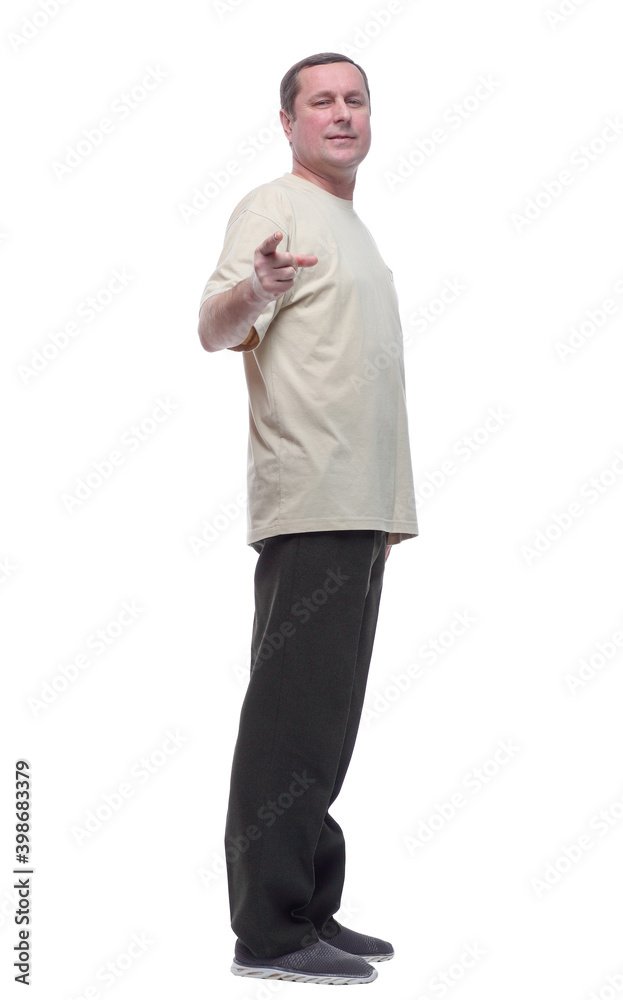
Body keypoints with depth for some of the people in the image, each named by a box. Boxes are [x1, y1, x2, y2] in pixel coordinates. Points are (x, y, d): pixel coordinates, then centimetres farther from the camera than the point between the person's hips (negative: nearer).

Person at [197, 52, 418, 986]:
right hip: (309, 505, -9)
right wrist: (251, 287, -40)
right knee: (293, 710, -9)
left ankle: (309, 911, 20)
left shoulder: (353, 227, 24)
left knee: (328, 717, 11)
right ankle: (268, 929, -3)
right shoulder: (274, 206, -3)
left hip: (363, 507, 9)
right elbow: (213, 329, -17)